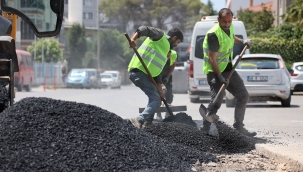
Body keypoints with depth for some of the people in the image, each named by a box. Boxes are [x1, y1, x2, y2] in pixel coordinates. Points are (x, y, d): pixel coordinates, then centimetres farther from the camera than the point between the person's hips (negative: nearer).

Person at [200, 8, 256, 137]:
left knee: (243, 96, 10)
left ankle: (238, 127, 17)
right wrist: (220, 77, -30)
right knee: (217, 100, -20)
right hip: (214, 71, -9)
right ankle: (204, 130, -14)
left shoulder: (230, 27, 3)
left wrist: (242, 41, 15)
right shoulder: (214, 34, -23)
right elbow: (212, 59, -25)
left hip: (228, 69, 9)